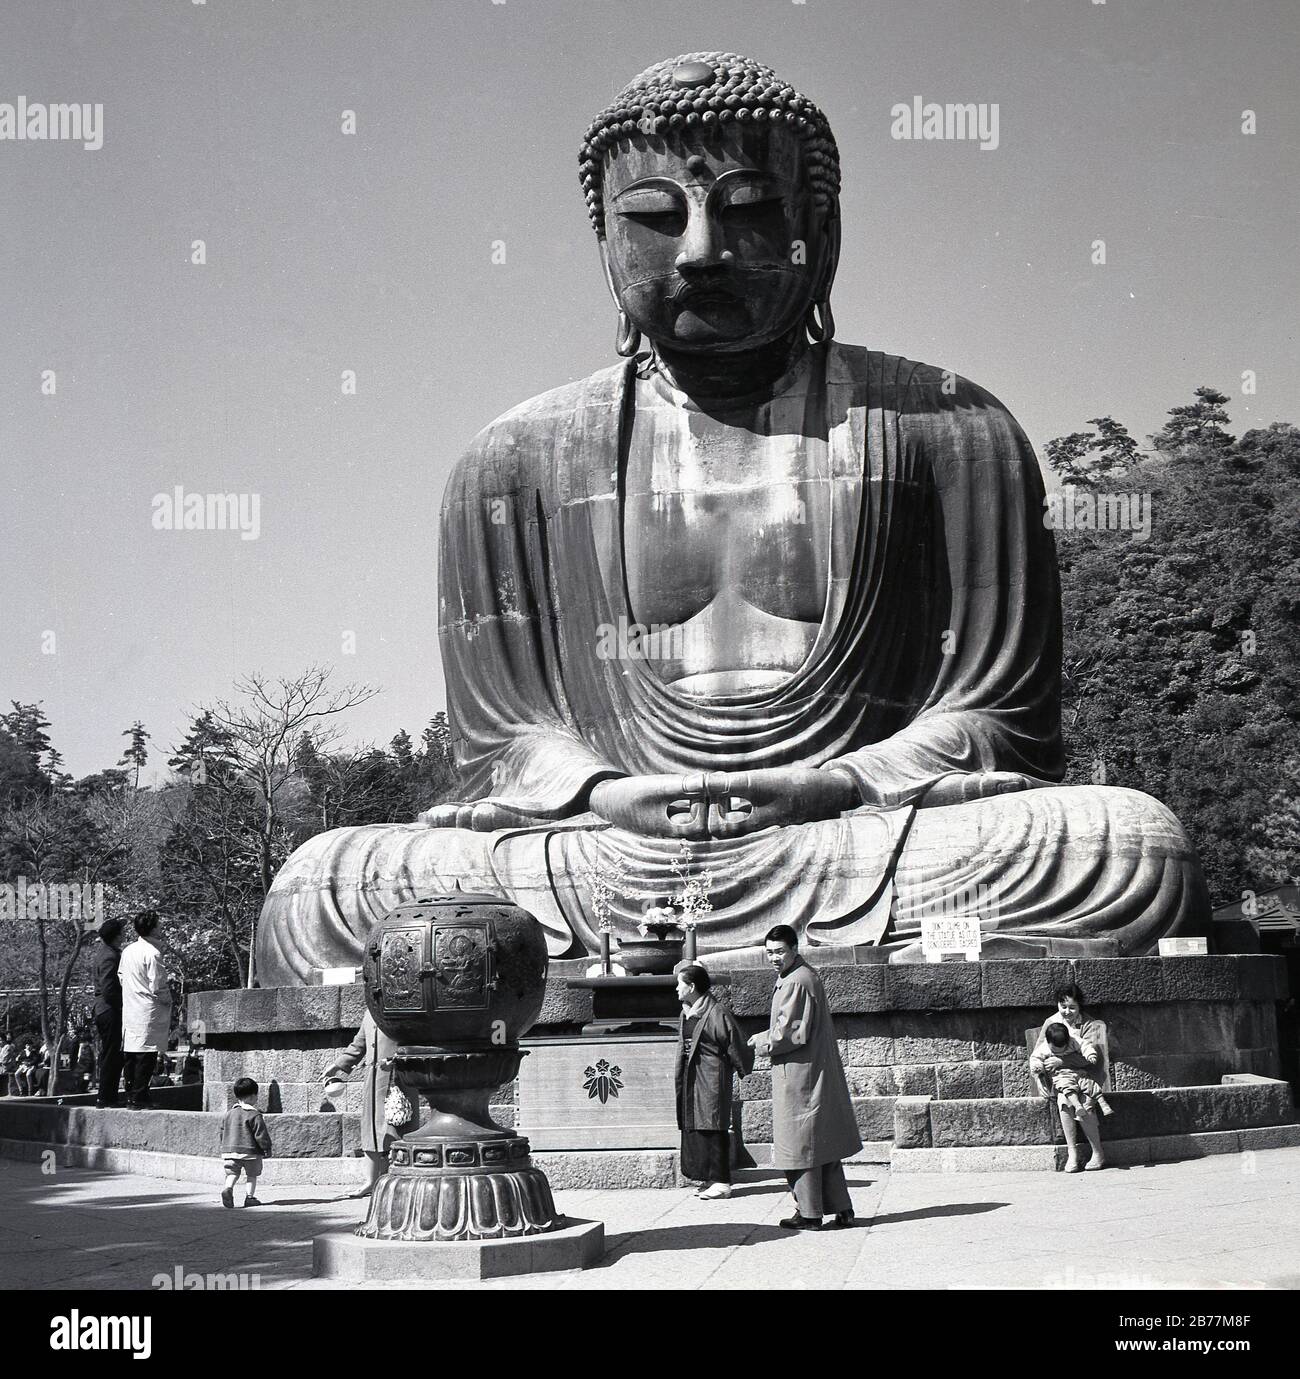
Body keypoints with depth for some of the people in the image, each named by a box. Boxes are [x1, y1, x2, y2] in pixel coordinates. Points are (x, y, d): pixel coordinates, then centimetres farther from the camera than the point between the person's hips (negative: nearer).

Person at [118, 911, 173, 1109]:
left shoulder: (127, 950, 7)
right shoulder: (152, 953, -16)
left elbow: (121, 977, 15)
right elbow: (157, 987, -17)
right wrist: (168, 1000, 1)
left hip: (129, 1009, 8)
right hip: (148, 1011, -8)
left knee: (130, 1054, 12)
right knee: (146, 1055, -4)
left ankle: (131, 1096, 18)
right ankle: (138, 1098, -4)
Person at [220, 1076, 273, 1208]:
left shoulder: (229, 1113, 9)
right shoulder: (254, 1115, -10)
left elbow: (222, 1132, 15)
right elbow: (261, 1134, -11)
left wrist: (226, 1147, 26)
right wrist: (267, 1147, 2)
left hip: (229, 1151, 4)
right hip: (250, 1151, -4)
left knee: (232, 1173, 3)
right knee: (252, 1175, 11)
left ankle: (228, 1188, -24)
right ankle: (250, 1197, 9)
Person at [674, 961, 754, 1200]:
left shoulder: (717, 1013, -14)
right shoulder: (687, 1013, 12)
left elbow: (736, 1046, -9)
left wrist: (743, 1070, -1)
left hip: (711, 1078, -9)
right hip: (691, 1077, 9)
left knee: (712, 1126, -9)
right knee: (693, 1127, 8)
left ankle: (721, 1182, -6)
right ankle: (709, 1179, 15)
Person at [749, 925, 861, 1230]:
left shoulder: (796, 982, -18)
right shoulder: (807, 975, 14)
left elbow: (790, 1034, -20)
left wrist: (761, 1041, -6)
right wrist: (769, 1038, 11)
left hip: (798, 1076, -10)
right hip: (818, 1073, 10)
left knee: (800, 1145, -1)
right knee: (824, 1144, 13)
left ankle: (809, 1213, 6)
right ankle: (841, 1208, 17)